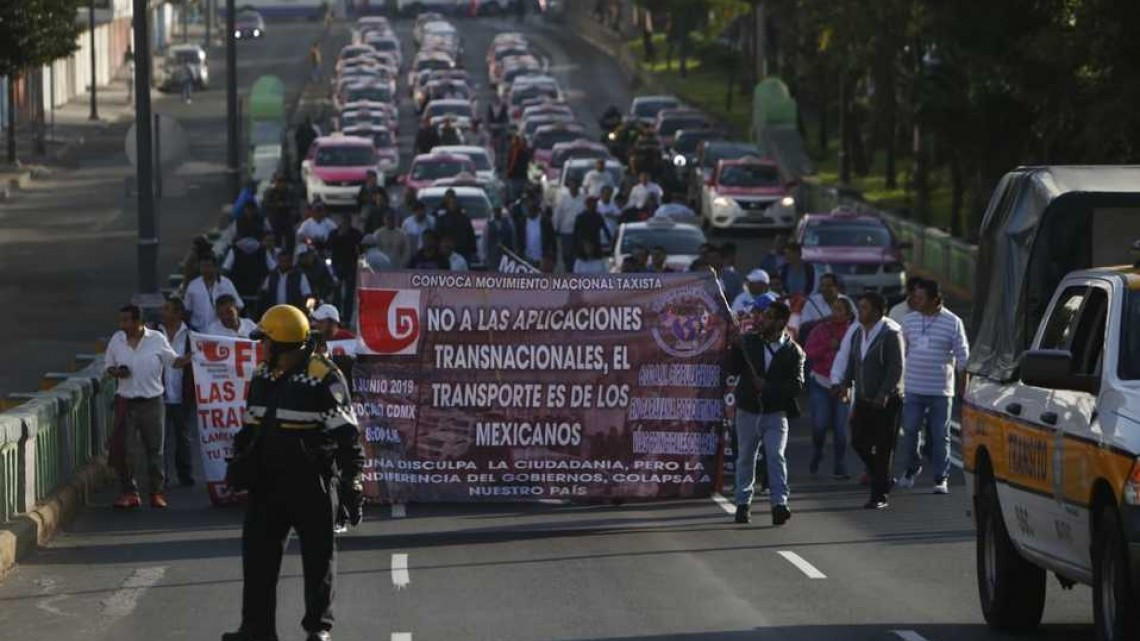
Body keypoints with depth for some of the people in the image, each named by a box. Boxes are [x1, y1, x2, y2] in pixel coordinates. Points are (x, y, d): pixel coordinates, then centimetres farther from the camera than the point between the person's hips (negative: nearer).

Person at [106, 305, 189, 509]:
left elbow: (174, 361, 4)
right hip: (126, 402, 2)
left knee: (154, 449, 4)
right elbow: (109, 367, 12)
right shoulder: (116, 340, 4)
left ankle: (157, 492, 13)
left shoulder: (157, 339, -3)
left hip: (152, 402, -2)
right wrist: (117, 372, -11)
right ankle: (128, 492, 6)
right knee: (120, 448, -4)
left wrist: (192, 357, -15)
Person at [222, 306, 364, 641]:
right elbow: (250, 427, 22)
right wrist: (238, 463, 18)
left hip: (312, 486, -7)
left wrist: (352, 481, -14)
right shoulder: (262, 376, 10)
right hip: (266, 484, 7)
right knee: (257, 555, 4)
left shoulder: (323, 378, -13)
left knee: (318, 557, 5)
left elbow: (346, 436, -12)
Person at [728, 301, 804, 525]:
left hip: (775, 413, -3)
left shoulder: (792, 351, -4)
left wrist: (768, 387, -19)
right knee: (746, 458, 11)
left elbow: (797, 385, -9)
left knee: (776, 455, -15)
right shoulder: (748, 341, 3)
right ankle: (743, 503, 23)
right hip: (748, 411, 3)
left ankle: (779, 503, -17)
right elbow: (732, 369, -1)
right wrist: (736, 347, -15)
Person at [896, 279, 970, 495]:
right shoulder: (910, 320, 7)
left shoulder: (952, 323, -4)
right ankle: (911, 468, 20)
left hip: (941, 390, -3)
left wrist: (962, 386, -3)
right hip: (913, 387, 3)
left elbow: (962, 356, -1)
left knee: (940, 436, 1)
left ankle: (941, 478, 8)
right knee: (909, 430, -1)